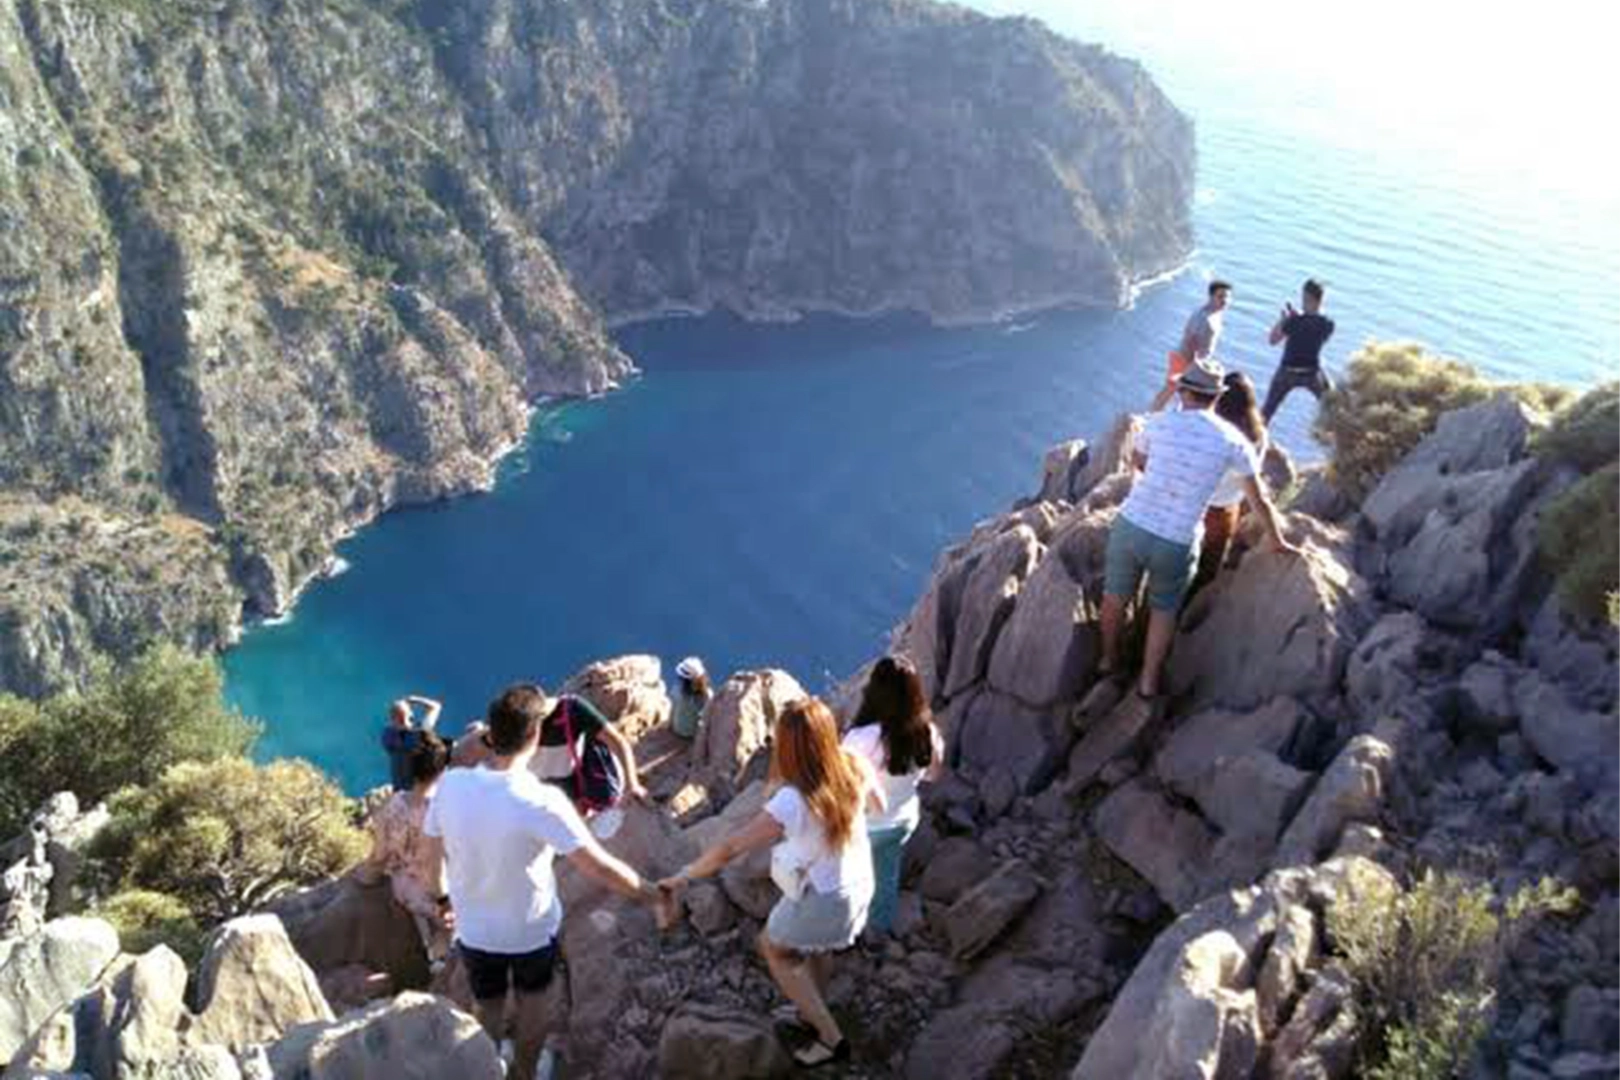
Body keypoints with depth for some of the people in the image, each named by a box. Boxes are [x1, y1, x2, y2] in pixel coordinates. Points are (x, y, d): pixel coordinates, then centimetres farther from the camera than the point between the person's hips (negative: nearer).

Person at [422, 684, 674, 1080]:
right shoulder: (542, 802, -33)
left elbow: (435, 854, -5)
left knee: (487, 1007, 28)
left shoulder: (451, 785, -22)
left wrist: (446, 895, 16)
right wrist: (655, 895, -18)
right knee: (532, 1001, 28)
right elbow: (599, 868, -31)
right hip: (532, 928, -2)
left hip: (474, 928, 2)